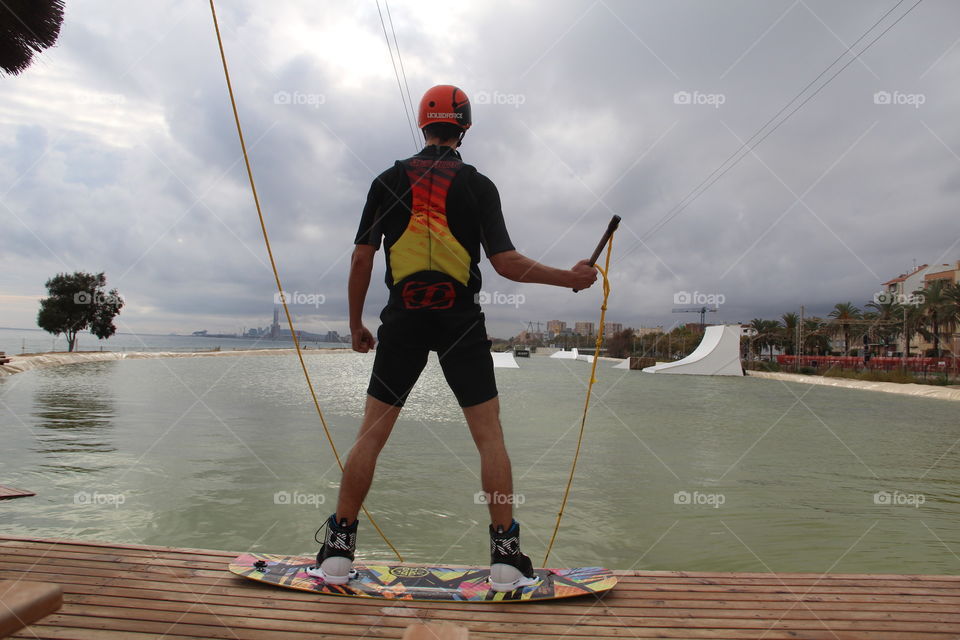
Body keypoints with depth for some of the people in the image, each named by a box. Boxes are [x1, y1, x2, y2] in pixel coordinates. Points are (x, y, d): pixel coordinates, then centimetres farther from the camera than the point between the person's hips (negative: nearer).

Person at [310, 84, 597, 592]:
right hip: (460, 319, -1)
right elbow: (506, 262, -3)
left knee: (371, 434, 8)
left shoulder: (388, 181, 8)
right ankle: (506, 556, 6)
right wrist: (569, 278, 9)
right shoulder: (478, 185, 4)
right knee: (489, 436, 5)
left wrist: (355, 325, 14)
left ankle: (338, 550, 13)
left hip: (403, 320, 2)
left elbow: (361, 259, 5)